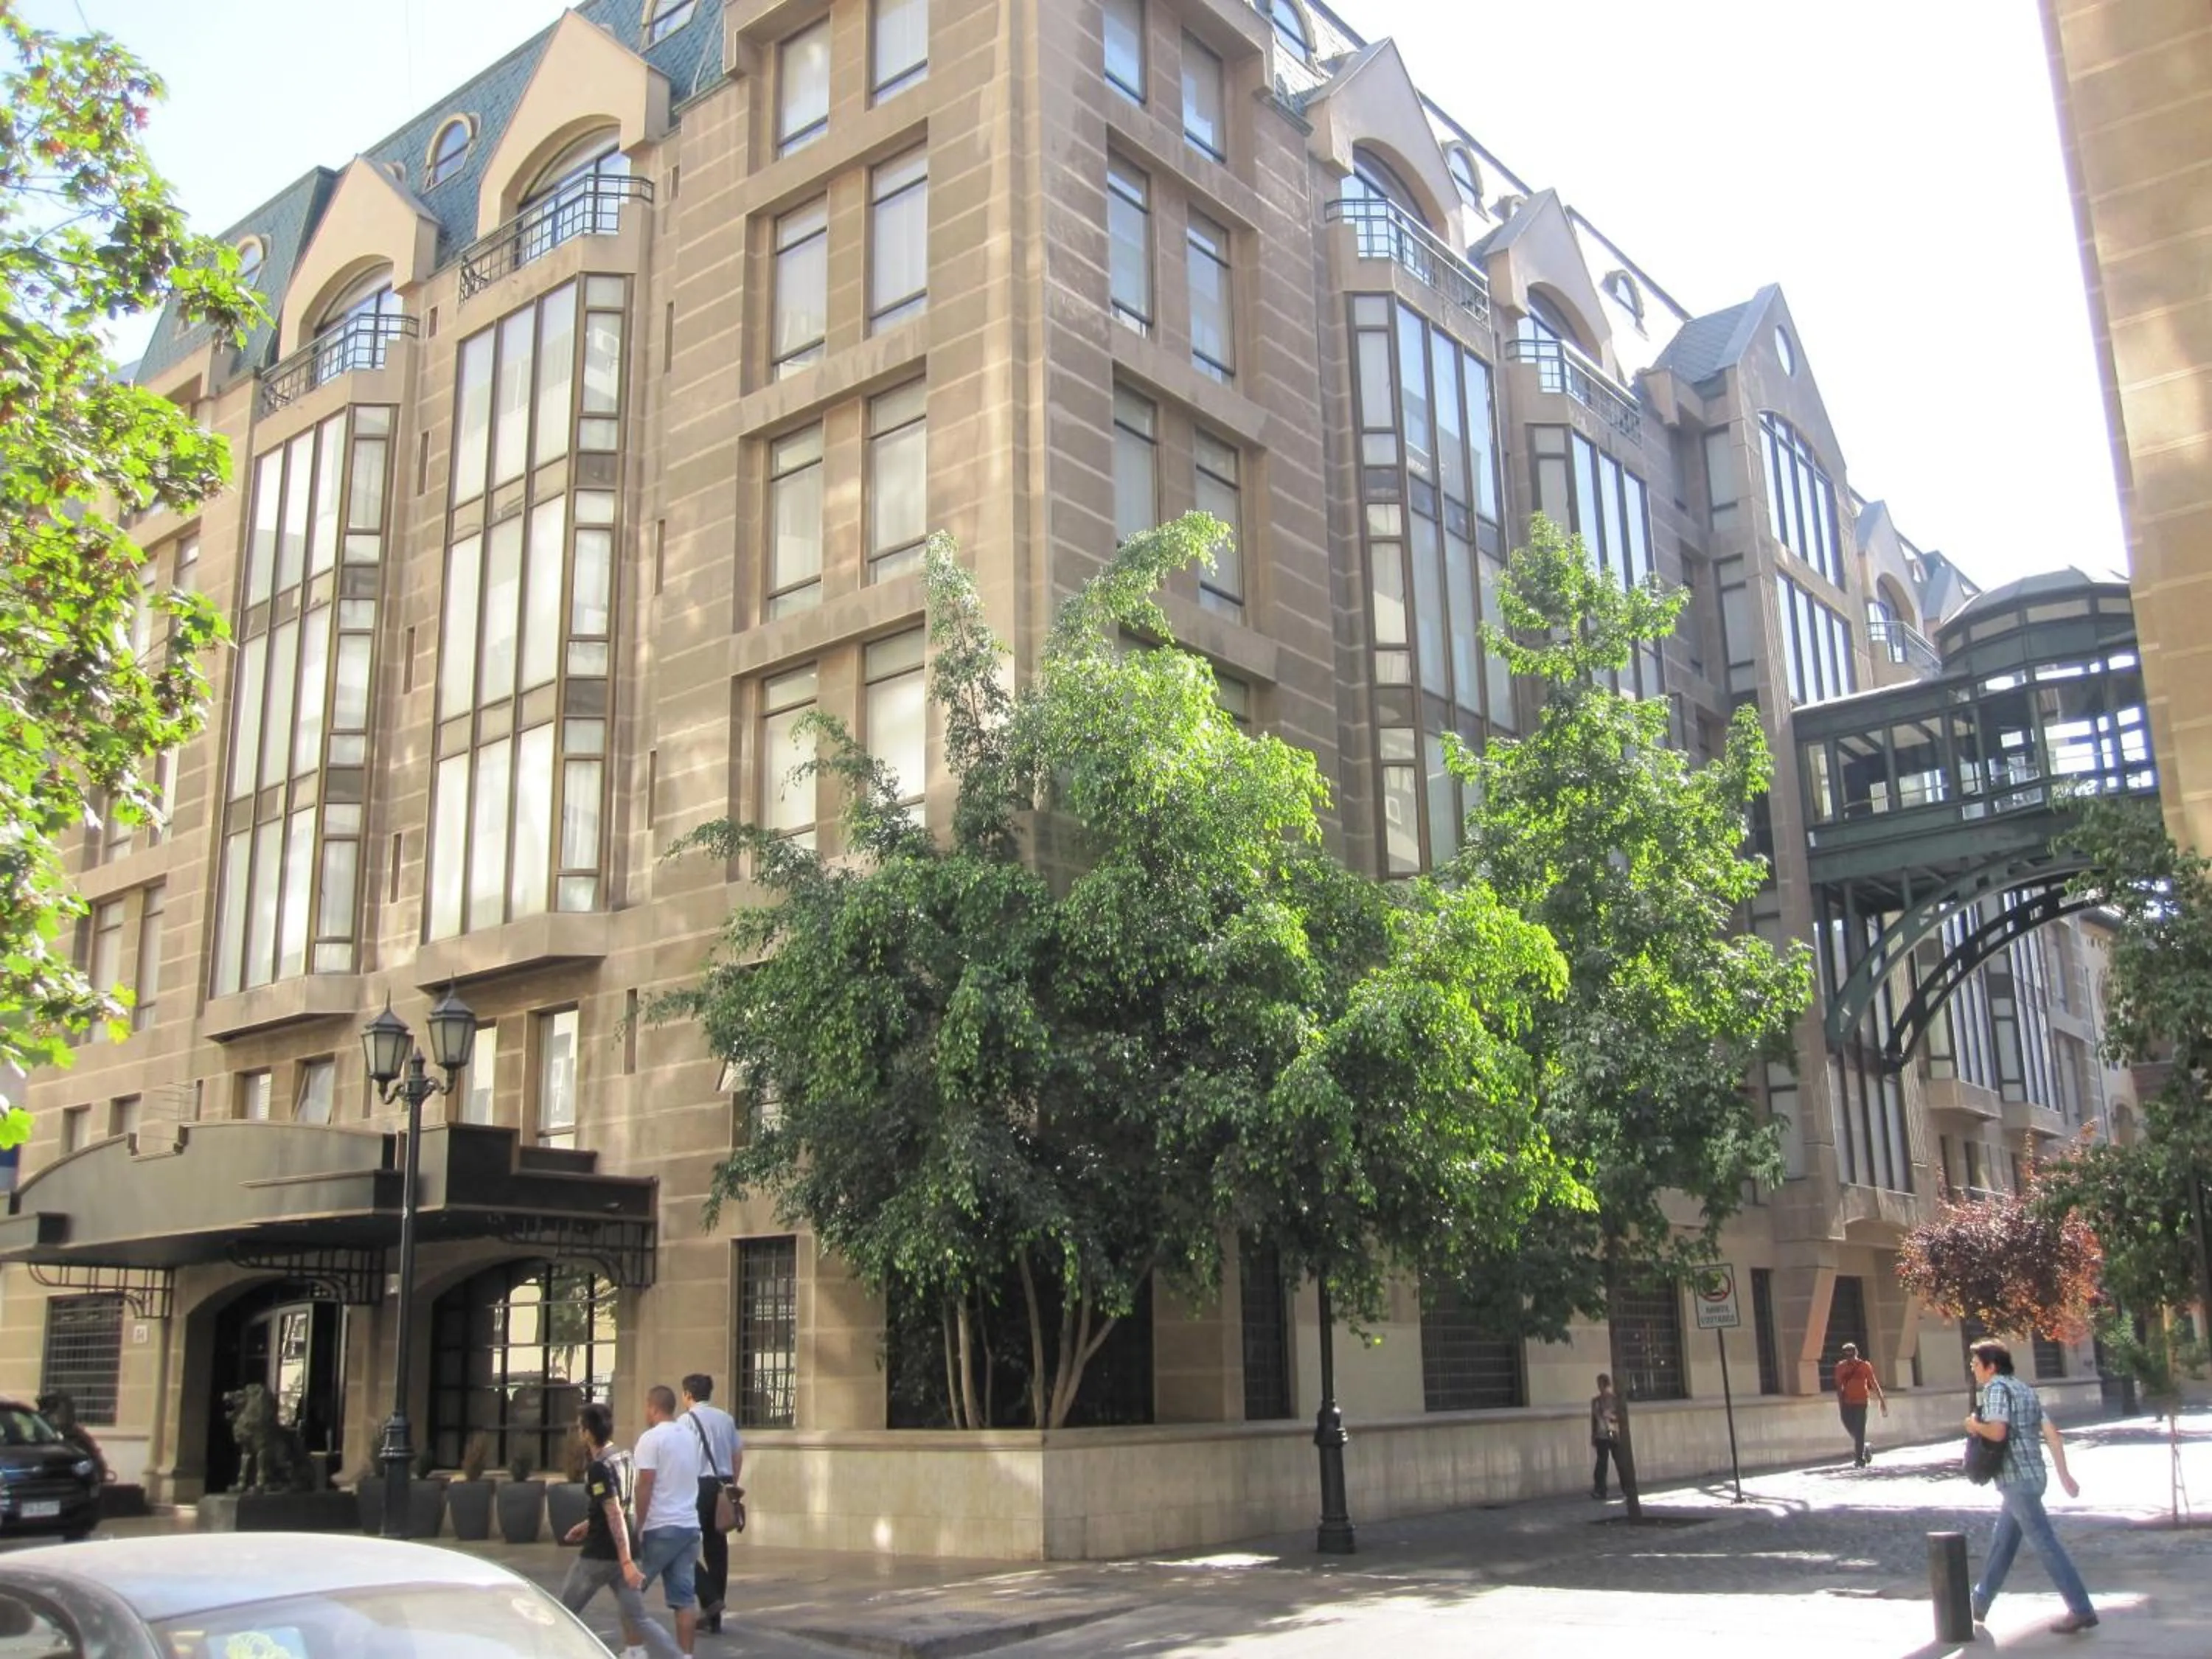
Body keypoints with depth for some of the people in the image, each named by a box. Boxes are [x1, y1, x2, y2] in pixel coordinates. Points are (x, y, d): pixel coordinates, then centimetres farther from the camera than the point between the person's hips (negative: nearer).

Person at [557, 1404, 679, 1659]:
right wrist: (588, 1524, 31)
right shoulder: (623, 1458, 8)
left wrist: (626, 1561, -26)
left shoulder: (598, 1468, -17)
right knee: (637, 1617, 4)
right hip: (621, 1554, 8)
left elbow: (615, 1515, -23)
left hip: (598, 1555, -8)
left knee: (565, 1612, 13)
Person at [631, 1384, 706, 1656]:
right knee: (685, 1596, 5)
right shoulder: (691, 1437, 12)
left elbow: (645, 1486, -15)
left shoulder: (652, 1438, -10)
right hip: (689, 1526, 6)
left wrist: (637, 1528, -11)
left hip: (660, 1528, -6)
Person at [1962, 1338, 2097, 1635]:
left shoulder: (1996, 1388, -10)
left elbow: (1997, 1431, -24)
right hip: (2031, 1475, 10)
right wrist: (2064, 1474, 11)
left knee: (2046, 1544, -7)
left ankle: (2081, 1610, -6)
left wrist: (1974, 1425, -4)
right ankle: (1979, 1604, 26)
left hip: (2016, 1478, -10)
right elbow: (2051, 1432, 12)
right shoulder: (2024, 1389, 16)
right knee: (2001, 1543, 17)